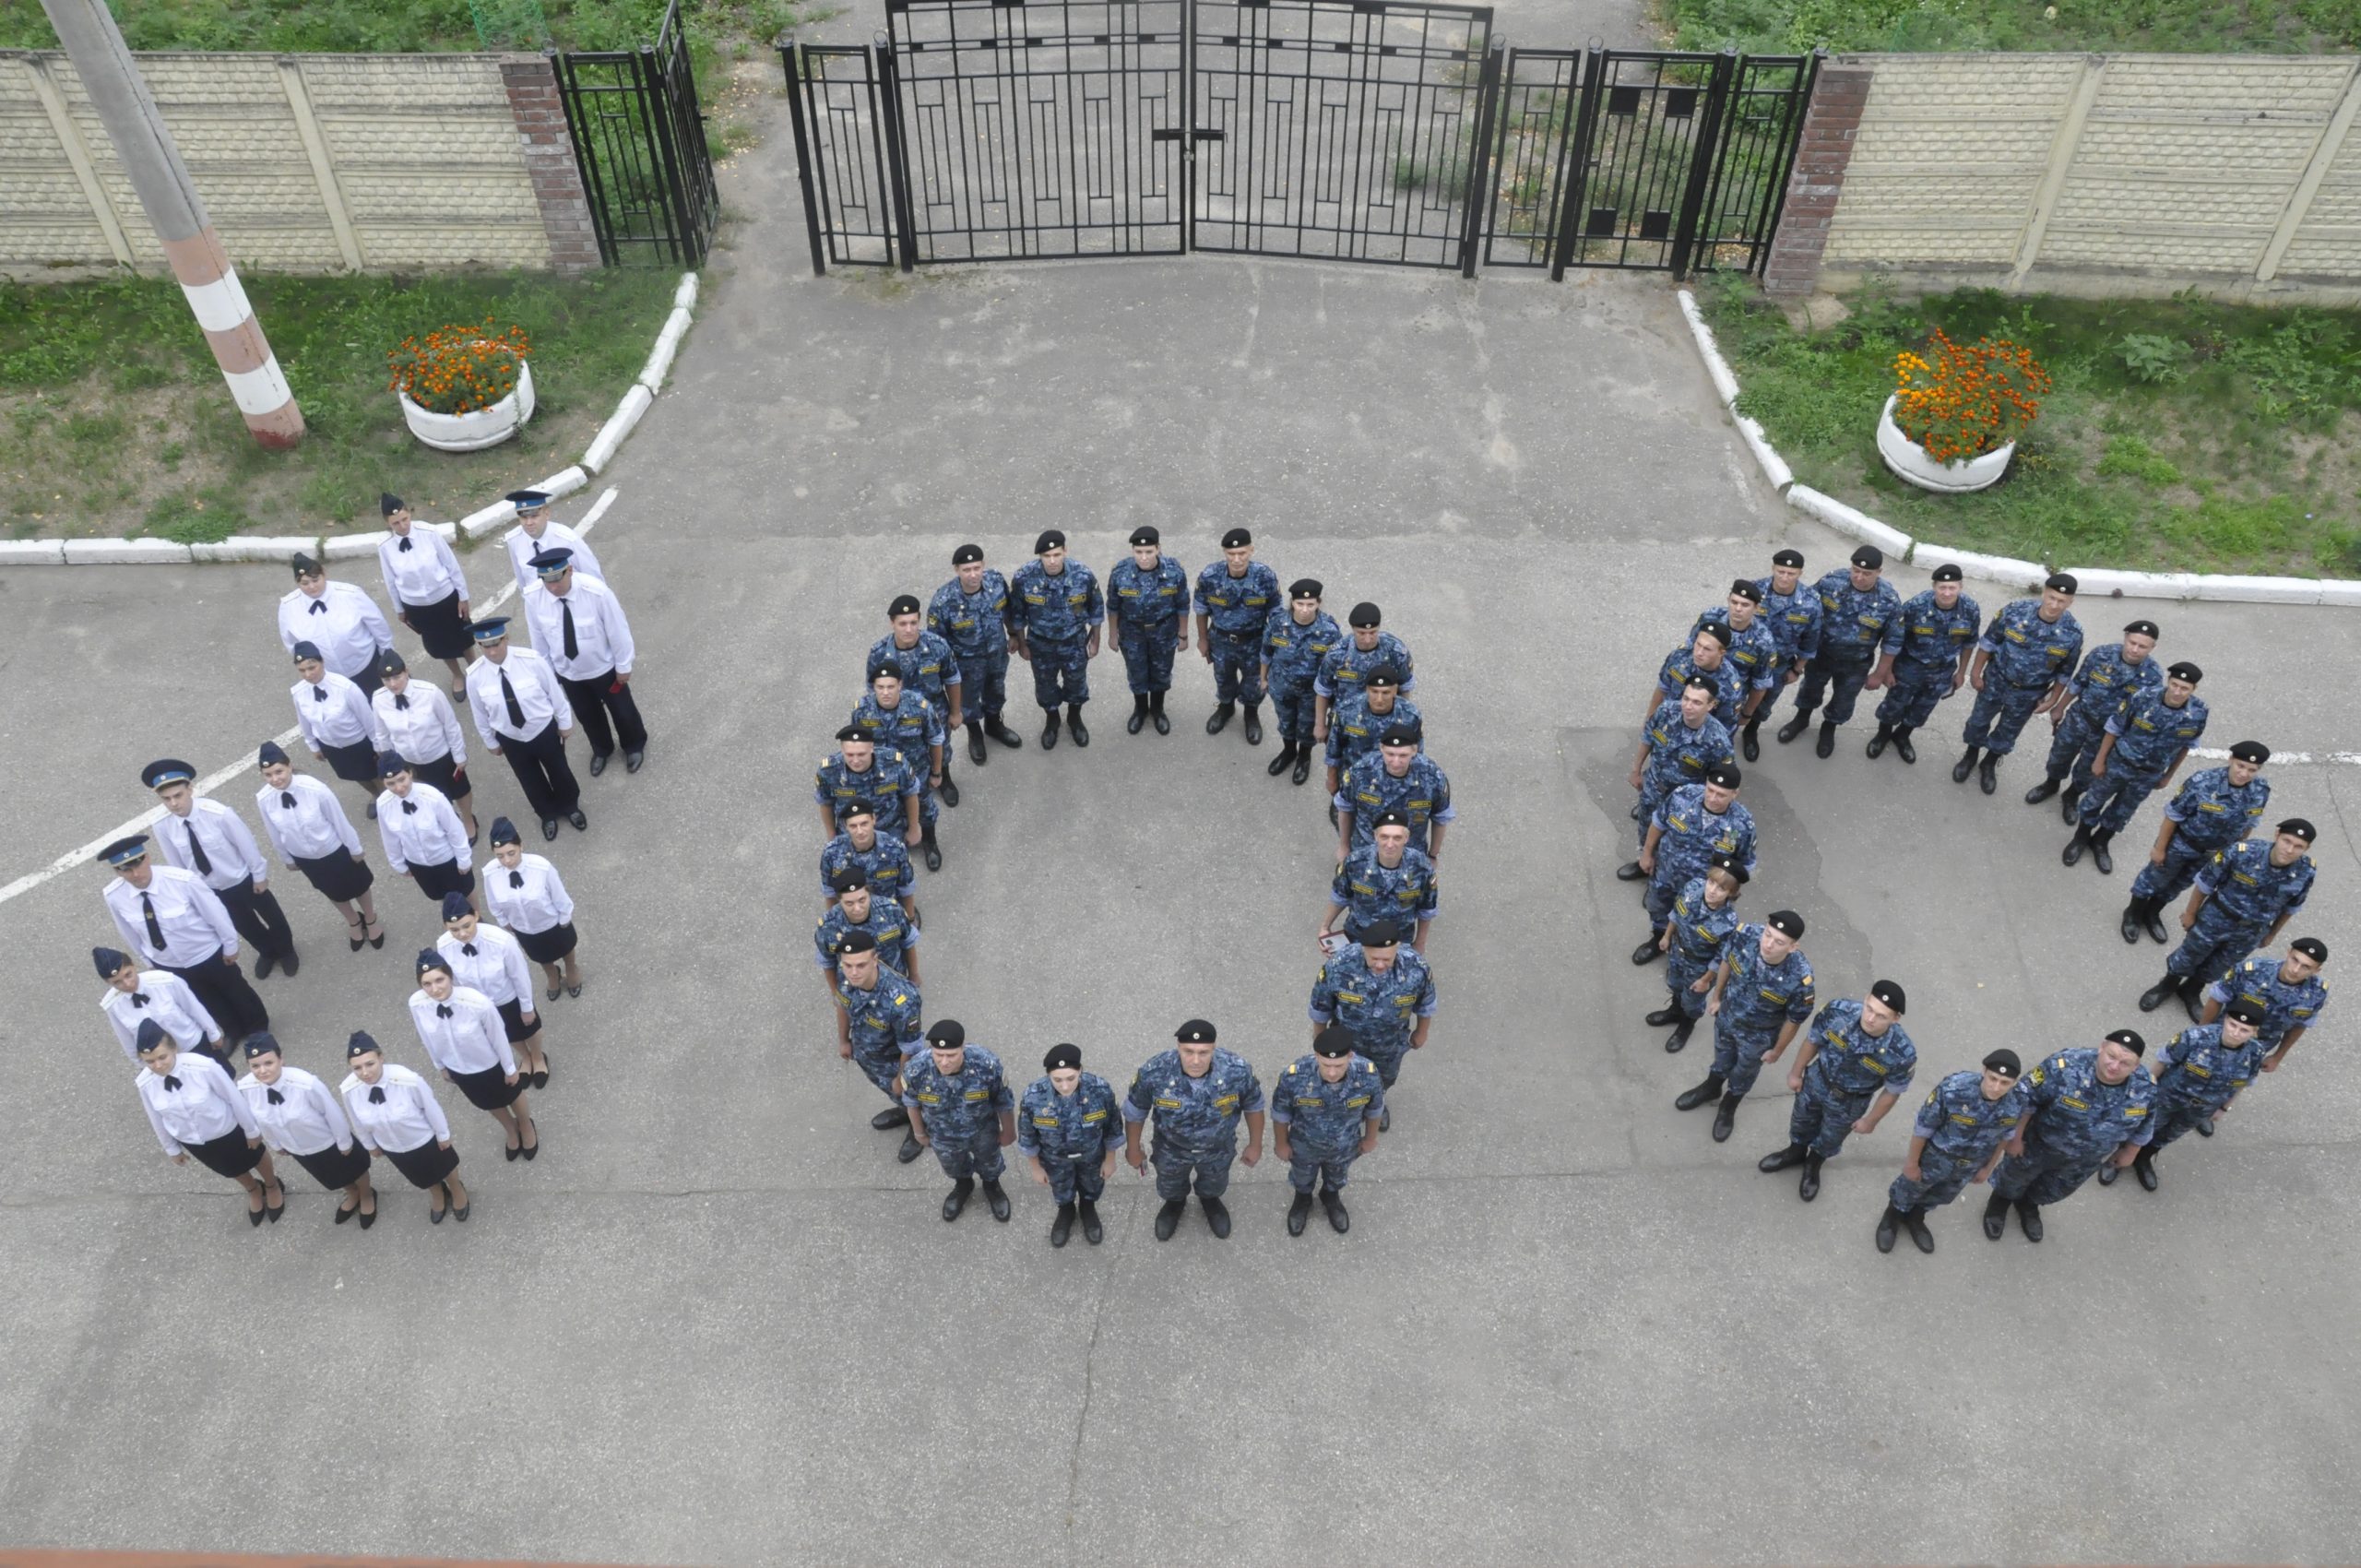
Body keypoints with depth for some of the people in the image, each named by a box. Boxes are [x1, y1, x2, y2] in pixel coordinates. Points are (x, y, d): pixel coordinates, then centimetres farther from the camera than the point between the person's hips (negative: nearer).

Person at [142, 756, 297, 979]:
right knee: (244, 925, 27)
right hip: (213, 889, 3)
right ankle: (267, 953, 58)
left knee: (272, 917, 23)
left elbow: (246, 844, -19)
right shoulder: (162, 827, -23)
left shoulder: (218, 813, -34)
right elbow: (176, 865, -6)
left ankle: (286, 951, 55)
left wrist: (260, 875, -8)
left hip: (244, 880, -3)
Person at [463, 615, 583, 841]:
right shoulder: (474, 676, -22)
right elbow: (480, 714, -5)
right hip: (510, 739, 1)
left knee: (559, 771, 24)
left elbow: (554, 692, -12)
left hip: (544, 730, -1)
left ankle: (571, 806, 56)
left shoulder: (531, 660, -27)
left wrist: (565, 722, -1)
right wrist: (490, 742, 6)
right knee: (530, 780, 25)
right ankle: (548, 814, 55)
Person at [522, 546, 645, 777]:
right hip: (567, 671, 3)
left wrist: (623, 665, -8)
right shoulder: (533, 597, -25)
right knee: (587, 715, 27)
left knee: (622, 710, 22)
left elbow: (617, 630, -19)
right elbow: (539, 637, -7)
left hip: (604, 668, -2)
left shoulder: (597, 592, -35)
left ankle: (634, 746, 54)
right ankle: (601, 749, 57)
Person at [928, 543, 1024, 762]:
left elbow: (1007, 611, -2)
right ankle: (975, 735, 54)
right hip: (967, 661, -3)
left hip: (997, 653, 4)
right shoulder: (943, 602, -34)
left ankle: (993, 725, 60)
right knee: (969, 700, 23)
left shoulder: (997, 581, -23)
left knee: (996, 691, 30)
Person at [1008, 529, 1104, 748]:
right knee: (1045, 685, 22)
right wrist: (1021, 644, 0)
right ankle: (1051, 720, 52)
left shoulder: (1083, 575, -26)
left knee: (1076, 682, 23)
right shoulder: (1024, 577, -26)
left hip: (1074, 642, 0)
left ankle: (1075, 718, 53)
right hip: (1040, 644, 0)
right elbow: (1017, 614, -9)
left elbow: (1096, 609, -8)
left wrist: (1095, 640, 1)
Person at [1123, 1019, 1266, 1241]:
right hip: (1171, 1148, 0)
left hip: (1219, 1148, 0)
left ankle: (1210, 1200, 68)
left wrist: (1255, 1145, 0)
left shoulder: (1237, 1070, -36)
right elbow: (1134, 1112, -16)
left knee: (1214, 1183, 33)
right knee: (1170, 1186, 32)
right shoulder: (1153, 1073, -37)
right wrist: (1133, 1149, -2)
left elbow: (1253, 1106, -13)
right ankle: (1174, 1203, 67)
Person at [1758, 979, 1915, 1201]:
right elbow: (1813, 1039, -13)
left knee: (1830, 1138, 29)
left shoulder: (1902, 1052, -38)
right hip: (1817, 1080, 1)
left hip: (1849, 1103, -1)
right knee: (1802, 1121, 31)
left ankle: (1813, 1164, 62)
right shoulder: (1839, 1010, -36)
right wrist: (1796, 1072, 1)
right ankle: (1795, 1152, 64)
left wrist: (1871, 1121, -1)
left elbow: (1892, 1091, -16)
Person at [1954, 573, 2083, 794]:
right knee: (1980, 720, 21)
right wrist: (1976, 671, -4)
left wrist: (2052, 700, -2)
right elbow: (1989, 640, -9)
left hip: (2029, 694, 0)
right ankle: (1969, 758, 48)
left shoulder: (2073, 633, -21)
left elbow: (2065, 671, -6)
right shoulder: (2015, 610, -24)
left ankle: (1988, 766, 46)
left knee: (2008, 732, 21)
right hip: (1996, 680, 0)